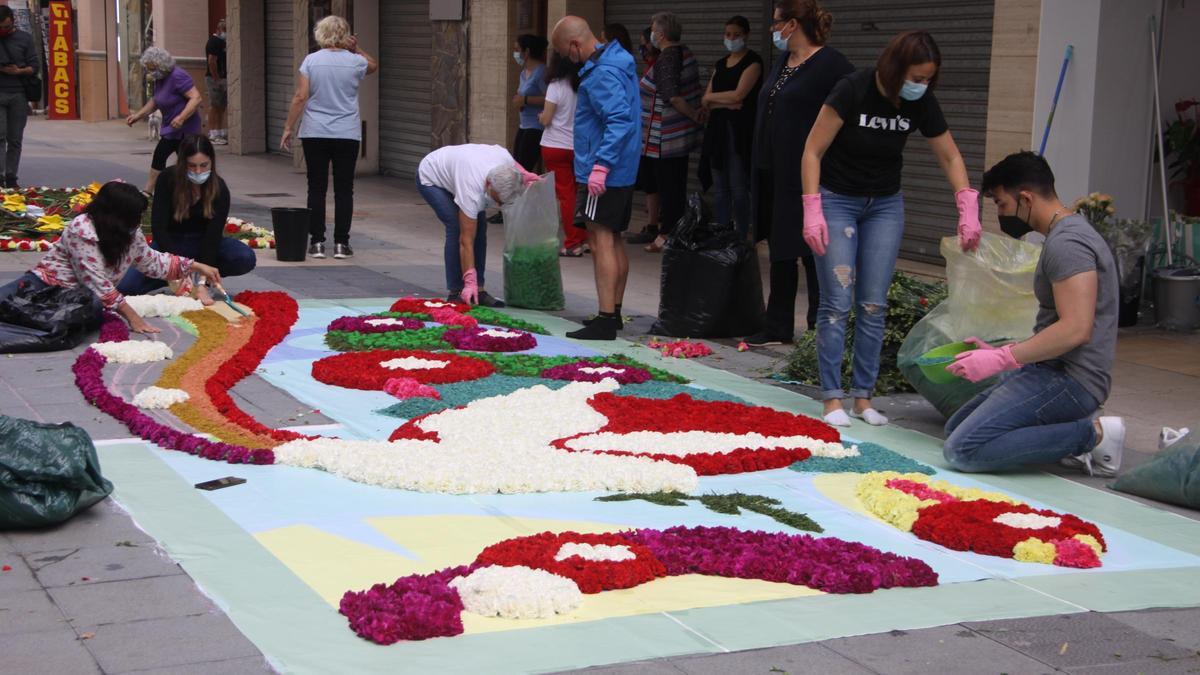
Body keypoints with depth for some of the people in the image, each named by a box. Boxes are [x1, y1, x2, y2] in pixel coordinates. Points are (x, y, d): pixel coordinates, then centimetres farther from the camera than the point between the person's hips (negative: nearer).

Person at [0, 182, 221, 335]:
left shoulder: (130, 234, 4)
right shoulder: (83, 230, -22)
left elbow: (153, 262, 21)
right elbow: (96, 283, -23)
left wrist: (196, 266, 17)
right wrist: (131, 316, -22)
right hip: (49, 283, -4)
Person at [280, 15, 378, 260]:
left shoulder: (311, 60, -4)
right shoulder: (355, 62, -1)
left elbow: (300, 97, -7)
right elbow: (373, 65, 23)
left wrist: (289, 127, -2)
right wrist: (356, 49, 10)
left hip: (315, 134, 0)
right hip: (347, 134, 0)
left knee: (317, 188, 5)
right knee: (344, 189, 5)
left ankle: (317, 242, 5)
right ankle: (341, 243, 5)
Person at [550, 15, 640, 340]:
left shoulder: (602, 73, -19)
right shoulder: (619, 61, 13)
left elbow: (620, 120, -28)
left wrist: (600, 165, -31)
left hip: (602, 175, -10)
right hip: (622, 172, 10)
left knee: (601, 241, -9)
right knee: (614, 241, 16)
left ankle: (605, 320, -9)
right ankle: (614, 311, 25)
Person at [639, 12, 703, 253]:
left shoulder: (664, 62, -20)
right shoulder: (686, 53, 8)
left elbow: (673, 97, -28)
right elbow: (696, 88, 14)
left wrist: (694, 115, -17)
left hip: (665, 139, -9)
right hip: (683, 133, 9)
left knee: (667, 185, -1)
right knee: (677, 184, 15)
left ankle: (667, 235, 5)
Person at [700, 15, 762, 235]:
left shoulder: (753, 61, -2)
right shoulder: (720, 64, 18)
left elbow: (738, 95, -14)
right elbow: (706, 104, 9)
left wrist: (711, 97, 0)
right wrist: (726, 103, -10)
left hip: (740, 132, -6)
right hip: (717, 130, 7)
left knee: (738, 188, -7)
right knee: (720, 188, 6)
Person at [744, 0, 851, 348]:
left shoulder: (831, 65, -13)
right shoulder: (782, 63, 14)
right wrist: (759, 172, 18)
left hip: (807, 178, -9)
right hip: (775, 176, 9)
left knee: (812, 253, -2)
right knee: (780, 253, 14)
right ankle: (778, 328, 22)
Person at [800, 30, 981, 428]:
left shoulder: (921, 103, -9)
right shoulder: (852, 91, -22)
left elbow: (950, 158, 3)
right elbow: (813, 152, -17)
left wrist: (967, 209, -7)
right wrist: (813, 209, -23)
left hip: (885, 205, 4)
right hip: (837, 200, -4)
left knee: (874, 305, 2)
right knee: (837, 302, -8)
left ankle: (863, 397, 10)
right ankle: (832, 398, -1)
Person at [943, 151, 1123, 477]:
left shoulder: (1066, 242, -17)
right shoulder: (1066, 234, 17)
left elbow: (1075, 330, -26)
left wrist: (1001, 360, -22)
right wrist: (999, 351, 15)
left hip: (1068, 379, -11)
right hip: (1053, 371, 11)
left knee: (962, 450, -20)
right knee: (955, 426, 14)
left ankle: (1092, 434, -13)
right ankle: (1075, 429, 6)